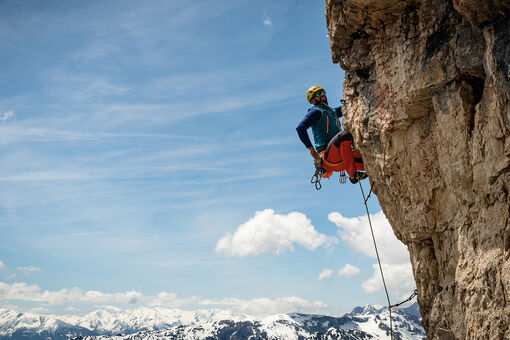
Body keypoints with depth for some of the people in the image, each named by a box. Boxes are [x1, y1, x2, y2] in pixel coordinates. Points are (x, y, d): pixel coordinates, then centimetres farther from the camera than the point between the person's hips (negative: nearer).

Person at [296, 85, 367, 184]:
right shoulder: (316, 111, 3)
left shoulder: (332, 111, 29)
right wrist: (311, 149, -16)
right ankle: (352, 175, -31)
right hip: (328, 155, -8)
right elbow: (300, 128, -10)